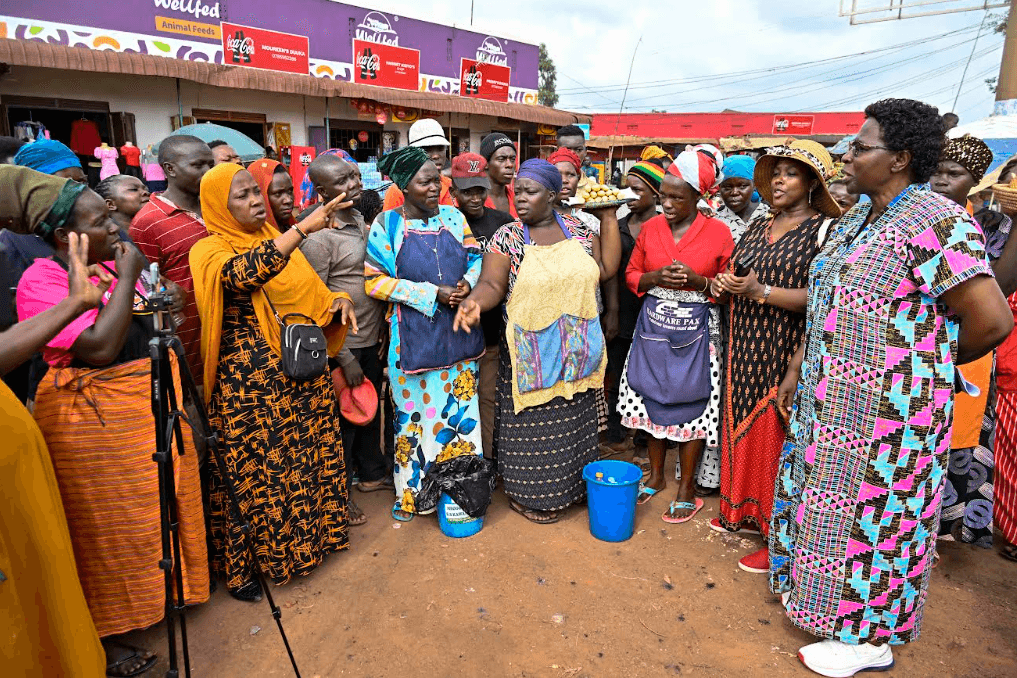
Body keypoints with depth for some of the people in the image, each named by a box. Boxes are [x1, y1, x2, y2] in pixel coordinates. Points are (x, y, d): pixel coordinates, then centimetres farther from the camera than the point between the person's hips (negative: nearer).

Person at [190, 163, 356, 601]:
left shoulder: (277, 241, 12)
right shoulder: (210, 250, -8)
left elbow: (309, 293, 19)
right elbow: (244, 274, -31)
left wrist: (339, 300, -3)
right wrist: (303, 228, -37)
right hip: (250, 383, -6)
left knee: (311, 457, 14)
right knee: (254, 471, 4)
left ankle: (310, 535, 36)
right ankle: (238, 565, 24)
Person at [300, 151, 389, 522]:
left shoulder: (363, 221, 6)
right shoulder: (318, 238, -18)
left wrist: (385, 328, 12)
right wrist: (345, 358, -18)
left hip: (373, 340, 8)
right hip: (343, 346, -7)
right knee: (343, 421, 7)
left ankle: (372, 473, 42)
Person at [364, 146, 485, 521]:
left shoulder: (453, 217, 6)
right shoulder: (387, 223, -4)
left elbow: (476, 258, 11)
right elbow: (374, 280, -10)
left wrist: (467, 283, -13)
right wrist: (434, 293, -16)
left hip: (458, 331, 4)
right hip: (413, 335, -3)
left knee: (461, 407, 11)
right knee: (415, 411, 6)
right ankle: (412, 492, 25)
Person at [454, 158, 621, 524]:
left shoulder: (578, 230, 5)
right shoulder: (507, 237, -5)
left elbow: (607, 268, 1)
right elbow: (492, 284, -12)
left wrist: (609, 216, 1)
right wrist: (474, 301, -33)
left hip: (577, 354, 4)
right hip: (530, 356, -4)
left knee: (572, 422, 16)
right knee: (531, 425, 5)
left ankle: (567, 486, 37)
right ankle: (527, 495, 26)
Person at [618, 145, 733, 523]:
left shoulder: (719, 233, -5)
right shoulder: (650, 228, 4)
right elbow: (632, 275, 9)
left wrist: (697, 281, -19)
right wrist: (655, 277, -12)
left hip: (696, 331, -3)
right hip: (653, 327, 4)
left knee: (690, 405, 2)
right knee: (653, 399, 11)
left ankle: (686, 490, 19)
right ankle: (656, 476, 31)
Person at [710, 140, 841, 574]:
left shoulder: (826, 230, -6)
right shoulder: (758, 225, 14)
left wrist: (760, 291, -21)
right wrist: (723, 286, -2)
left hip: (785, 356, -6)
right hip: (745, 349, 6)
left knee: (777, 438, -1)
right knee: (742, 429, 12)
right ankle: (746, 512, 30)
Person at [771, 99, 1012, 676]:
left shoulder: (936, 223, -20)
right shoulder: (857, 220, 9)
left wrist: (932, 363, -6)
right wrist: (797, 369, 13)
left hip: (885, 409, -8)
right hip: (831, 400, 8)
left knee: (870, 513, 7)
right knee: (829, 502, 21)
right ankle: (817, 586, 43)